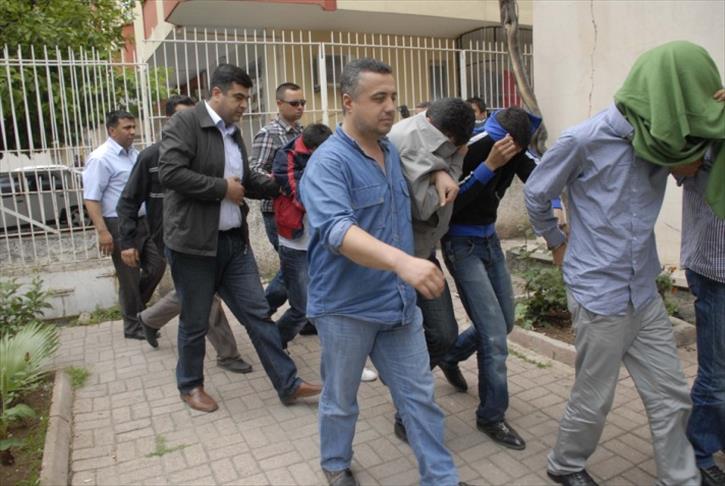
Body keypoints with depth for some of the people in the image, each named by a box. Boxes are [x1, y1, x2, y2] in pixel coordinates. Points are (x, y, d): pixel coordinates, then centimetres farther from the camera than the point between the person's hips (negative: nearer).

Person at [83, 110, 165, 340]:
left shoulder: (135, 154, 12)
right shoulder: (101, 158, -12)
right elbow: (91, 199, -16)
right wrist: (102, 231, -23)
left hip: (144, 222, 7)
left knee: (157, 266, 9)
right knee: (130, 278, 3)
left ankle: (136, 308, 31)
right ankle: (133, 326, 19)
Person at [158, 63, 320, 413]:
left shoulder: (232, 131, 13)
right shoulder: (184, 123, -9)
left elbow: (248, 180, 19)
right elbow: (170, 172, -21)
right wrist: (222, 188, -16)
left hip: (234, 240, 7)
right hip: (194, 242, -6)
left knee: (258, 313, 8)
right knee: (195, 322, 9)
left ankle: (288, 384, 15)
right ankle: (190, 385, 32)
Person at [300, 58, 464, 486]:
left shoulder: (393, 151, 6)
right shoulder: (328, 162, -19)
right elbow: (337, 231, -35)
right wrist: (402, 261, -50)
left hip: (400, 302, 6)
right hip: (346, 307, -5)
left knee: (420, 397, 12)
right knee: (341, 400, 16)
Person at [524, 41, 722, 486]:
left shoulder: (660, 136, 2)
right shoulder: (585, 140, -16)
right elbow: (536, 194, -5)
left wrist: (689, 146, -11)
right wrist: (558, 243, 6)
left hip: (645, 294, 6)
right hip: (599, 296, -6)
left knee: (671, 396, 13)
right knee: (594, 400, 11)